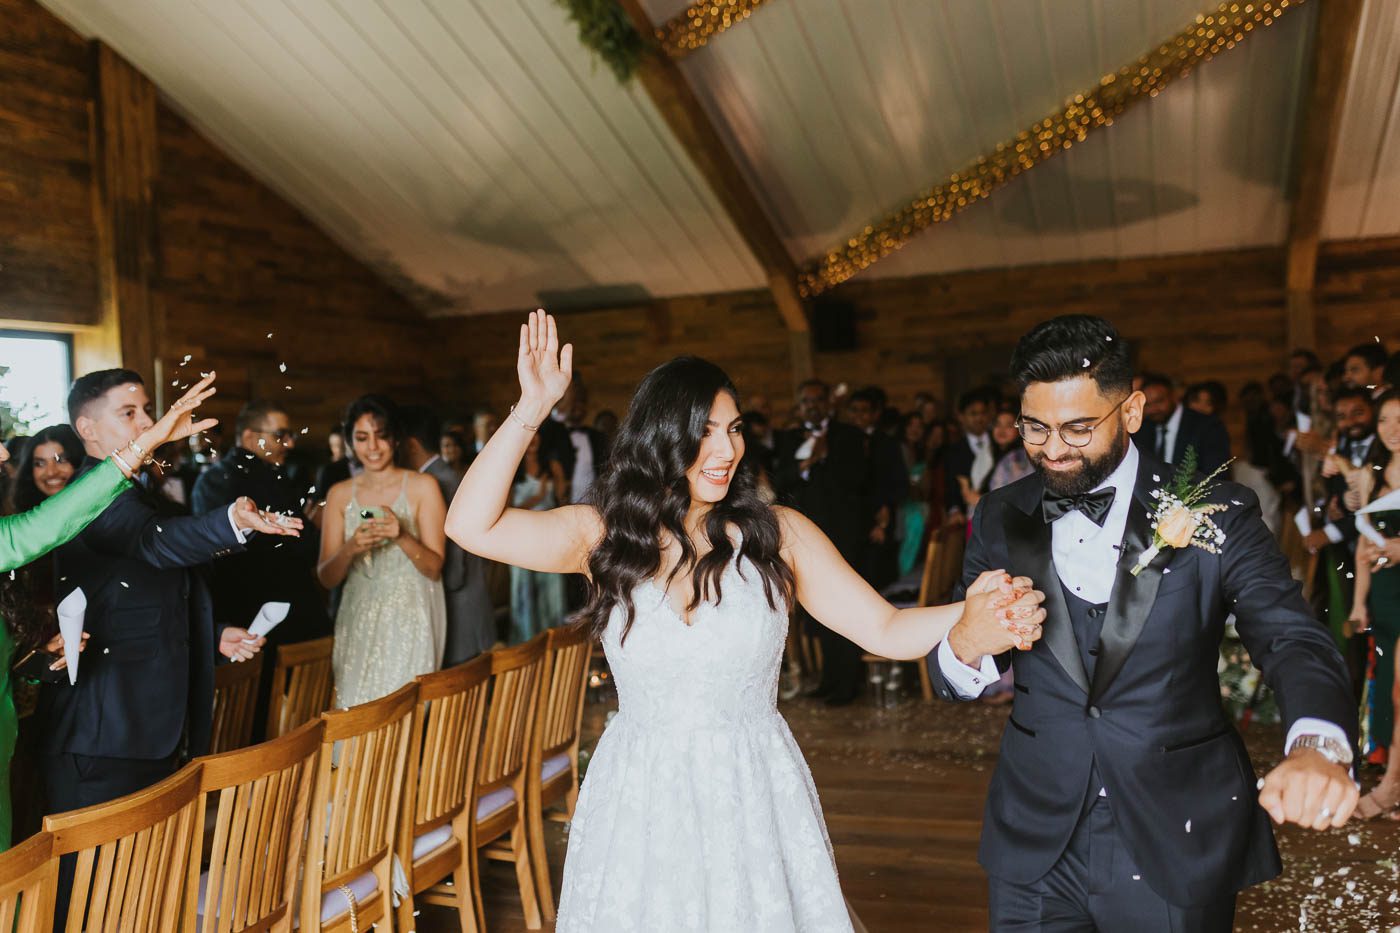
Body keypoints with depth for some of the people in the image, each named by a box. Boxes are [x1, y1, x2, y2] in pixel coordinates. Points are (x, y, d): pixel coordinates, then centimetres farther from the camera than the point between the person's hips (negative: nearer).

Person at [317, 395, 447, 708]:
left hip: (408, 623, -3)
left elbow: (434, 568, -5)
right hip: (357, 624, 3)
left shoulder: (423, 486, -3)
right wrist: (351, 548, -16)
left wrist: (402, 536, -22)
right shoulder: (340, 494, 6)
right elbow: (326, 577, 3)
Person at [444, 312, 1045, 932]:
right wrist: (532, 410, -17)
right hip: (640, 806, 1)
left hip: (756, 802, 0)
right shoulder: (605, 535, -4)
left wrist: (974, 613, -27)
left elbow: (887, 631, -8)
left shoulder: (777, 535, -6)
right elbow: (472, 526, -12)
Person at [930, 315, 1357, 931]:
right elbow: (949, 683, 2)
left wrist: (1317, 747, -39)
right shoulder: (1000, 521, -1)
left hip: (1177, 856, -1)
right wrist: (965, 647, -23)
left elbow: (1292, 640, -18)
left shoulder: (1216, 515, -8)